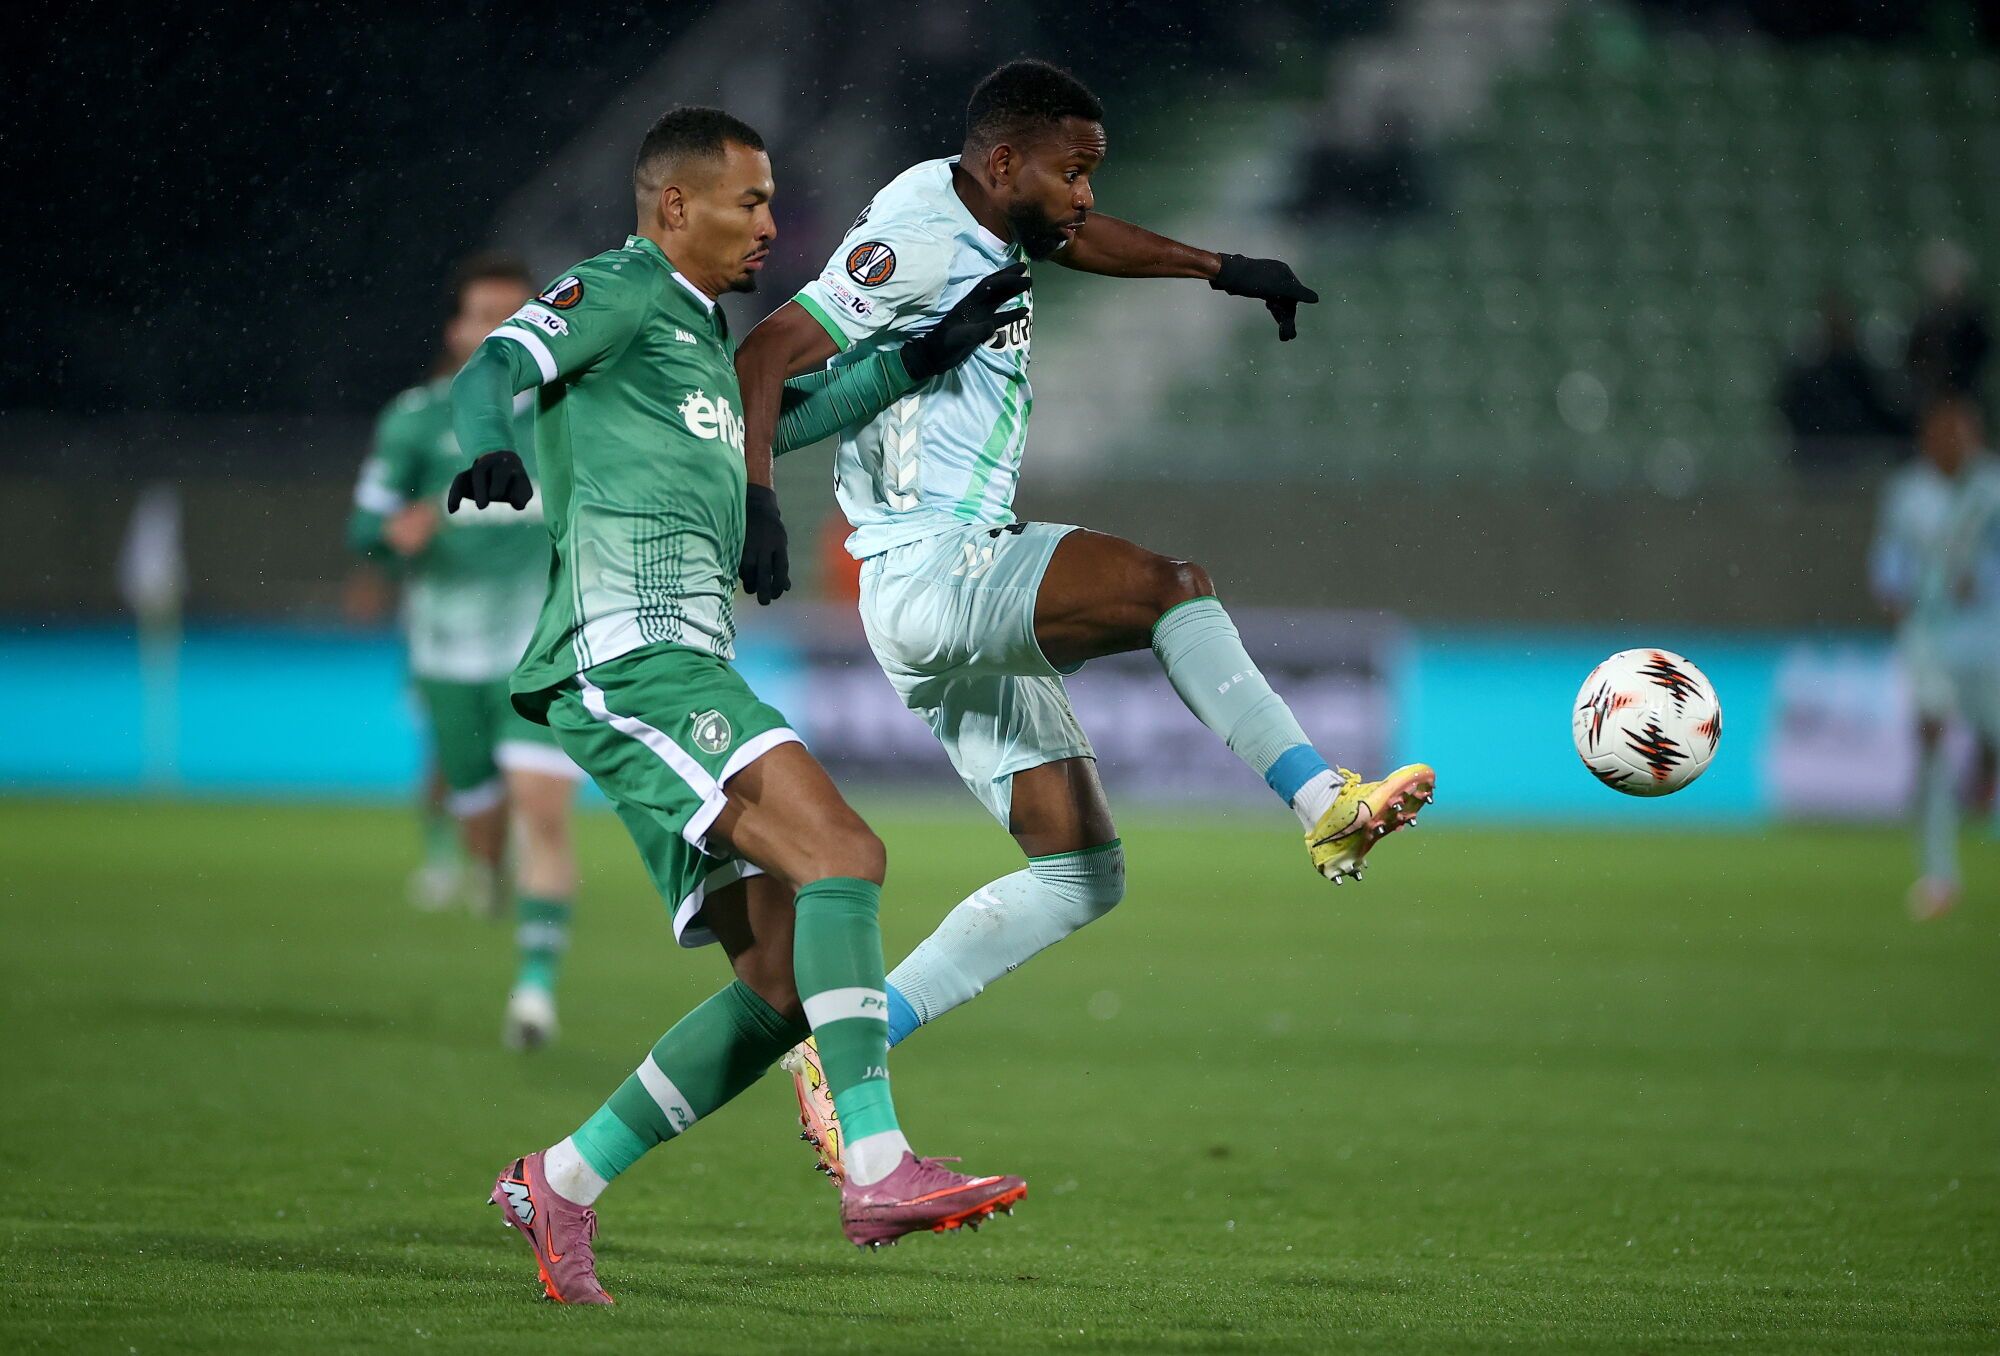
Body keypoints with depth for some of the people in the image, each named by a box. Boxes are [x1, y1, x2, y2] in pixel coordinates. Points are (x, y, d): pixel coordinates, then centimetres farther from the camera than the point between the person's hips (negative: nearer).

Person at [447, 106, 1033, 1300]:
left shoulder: (696, 331, 29)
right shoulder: (623, 288, 2)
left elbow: (784, 418, 42)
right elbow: (495, 369, -13)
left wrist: (927, 359, 33)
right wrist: (491, 444, -36)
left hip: (681, 669, 10)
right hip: (632, 654, -10)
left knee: (784, 983, 3)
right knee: (842, 852, -25)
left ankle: (562, 1183, 8)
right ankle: (879, 1166, -35)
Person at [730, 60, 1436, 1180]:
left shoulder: (990, 215, 14)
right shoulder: (920, 243, -13)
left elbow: (1083, 239, 37)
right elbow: (766, 359, -20)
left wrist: (1223, 270, 34)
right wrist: (755, 504, -32)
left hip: (977, 602, 10)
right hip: (929, 572, -10)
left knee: (1083, 875, 6)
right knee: (1169, 584, -28)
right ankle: (1327, 805, -31)